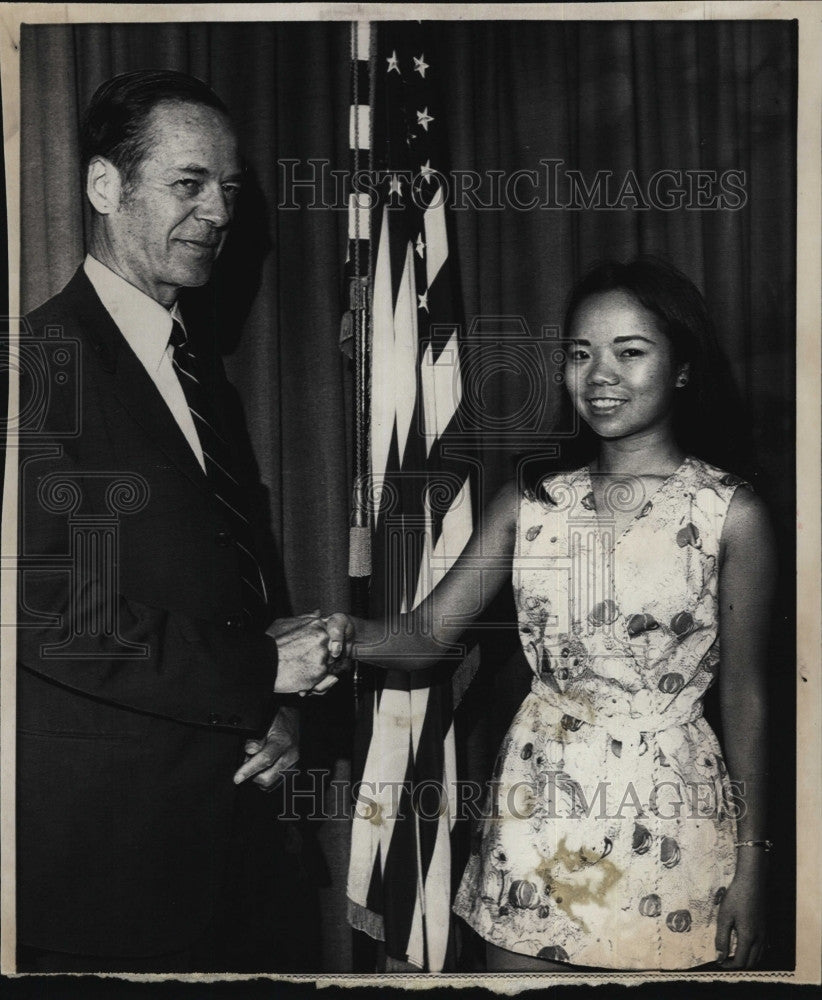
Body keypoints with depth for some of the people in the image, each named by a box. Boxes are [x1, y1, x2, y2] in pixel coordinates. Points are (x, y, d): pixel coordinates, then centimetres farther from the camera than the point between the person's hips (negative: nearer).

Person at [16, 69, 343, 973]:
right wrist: (258, 672, -16)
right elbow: (47, 612, -22)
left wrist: (274, 709, 2)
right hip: (90, 835, -8)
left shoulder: (201, 366, 13)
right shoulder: (42, 358, -15)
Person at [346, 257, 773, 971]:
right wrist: (343, 634, -23)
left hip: (670, 818, -3)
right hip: (535, 812, 3)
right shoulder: (530, 504, 4)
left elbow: (744, 697, -3)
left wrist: (751, 862, -3)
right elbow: (426, 635, -2)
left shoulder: (730, 512, -6)